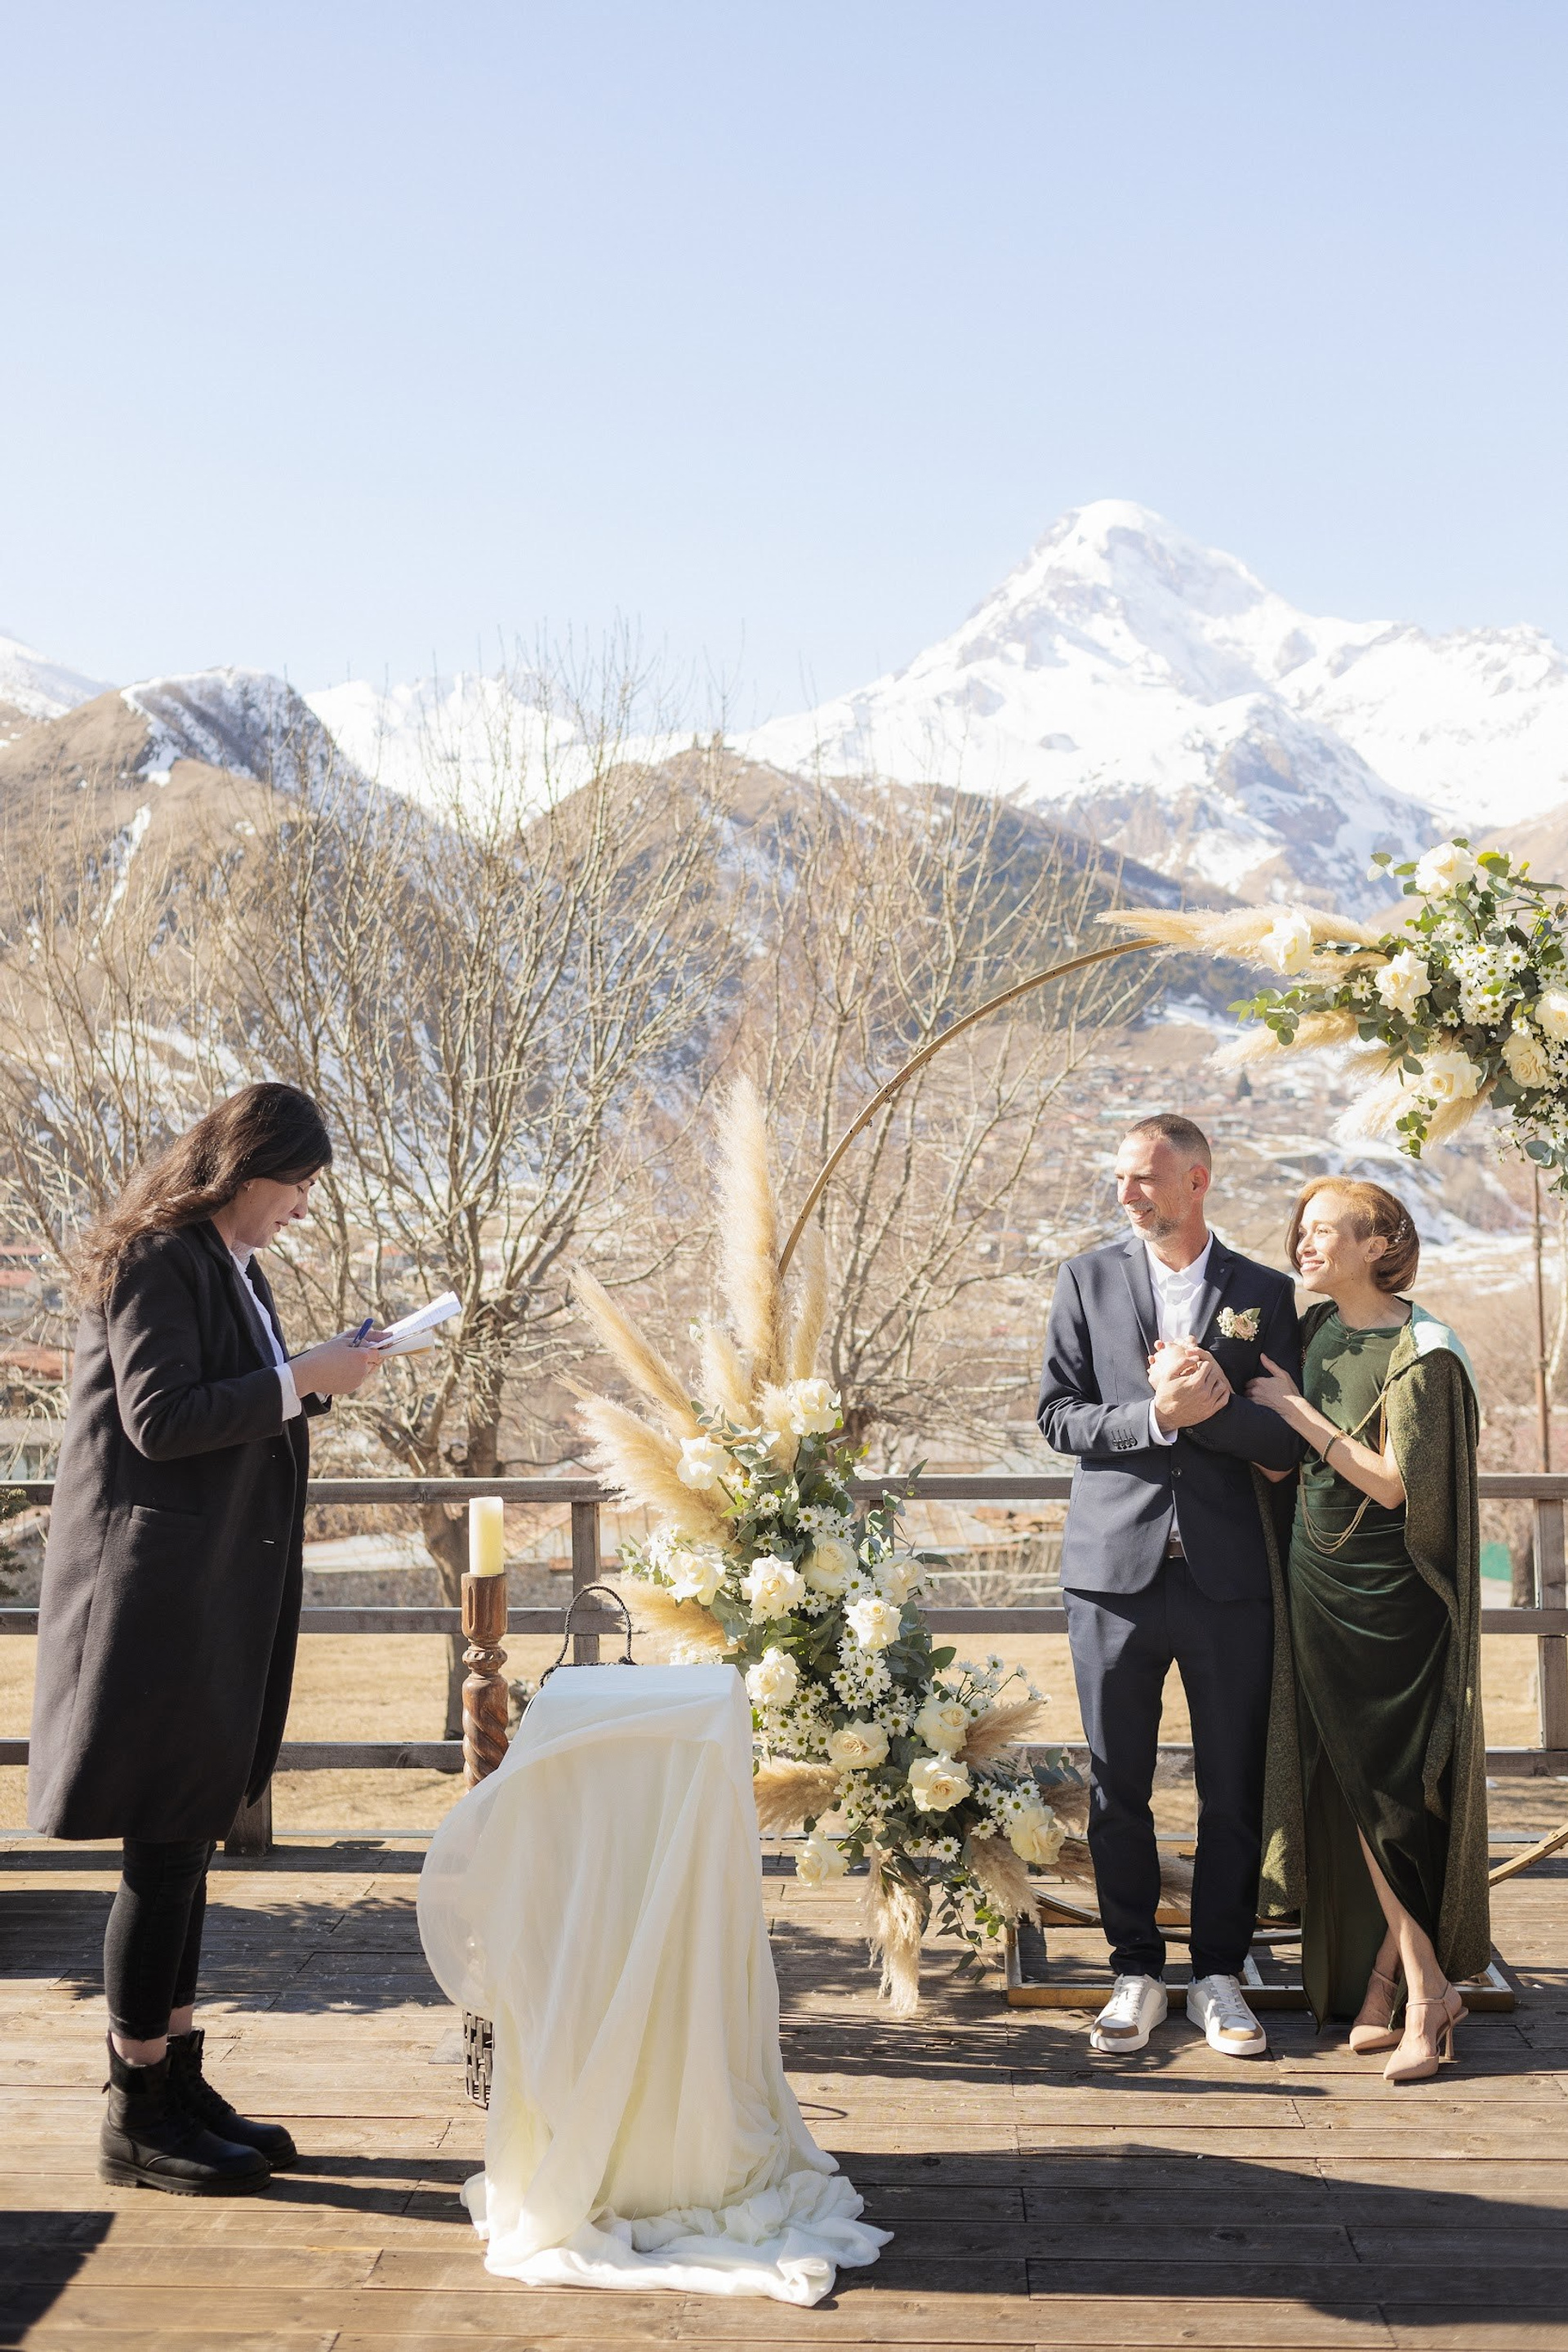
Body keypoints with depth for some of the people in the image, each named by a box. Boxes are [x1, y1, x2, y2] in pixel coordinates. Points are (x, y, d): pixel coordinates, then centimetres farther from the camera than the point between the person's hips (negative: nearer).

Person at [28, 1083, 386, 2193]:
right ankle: (139, 2118, 8)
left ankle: (179, 2083, 23)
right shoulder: (156, 1261, -13)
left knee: (187, 1844, 14)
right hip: (160, 1588, -9)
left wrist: (321, 1376, 6)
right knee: (164, 1849, -3)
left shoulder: (233, 1265, 16)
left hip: (223, 1589, 10)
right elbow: (160, 1419, -20)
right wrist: (298, 1381, -18)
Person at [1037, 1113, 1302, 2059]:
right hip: (1118, 1568, 0)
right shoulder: (1089, 1279, 5)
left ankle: (1220, 1977, 22)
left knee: (1234, 1792, 7)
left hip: (1228, 1578, 0)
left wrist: (1211, 1404, -17)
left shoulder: (1264, 1292, 4)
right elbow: (1059, 1415, -1)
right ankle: (1138, 1973, 21)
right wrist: (1155, 1416, -16)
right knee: (1118, 1789, 7)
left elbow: (1290, 1439, 0)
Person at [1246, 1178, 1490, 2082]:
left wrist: (1298, 1410, -15)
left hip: (1392, 1597, -7)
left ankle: (1420, 1986, 10)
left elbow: (1394, 1482, -19)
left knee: (1390, 1788, -2)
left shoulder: (1422, 1354, -14)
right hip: (1322, 1585, 7)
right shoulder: (1318, 1331, 8)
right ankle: (1408, 1982, 18)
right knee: (1354, 1787, 8)